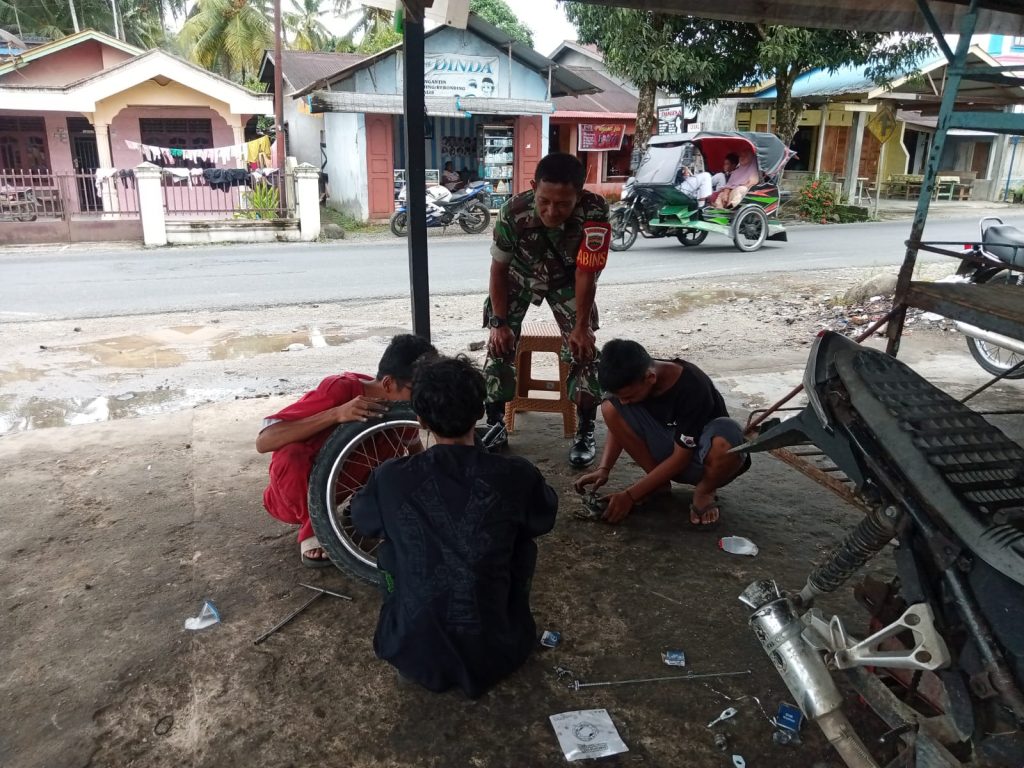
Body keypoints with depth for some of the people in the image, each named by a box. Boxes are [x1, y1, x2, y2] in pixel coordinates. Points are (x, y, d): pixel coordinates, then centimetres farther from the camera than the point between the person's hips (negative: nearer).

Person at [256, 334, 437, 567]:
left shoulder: (395, 407, -15)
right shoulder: (340, 389, -32)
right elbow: (263, 441, -37)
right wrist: (336, 413, -47)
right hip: (292, 496, -4)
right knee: (290, 455, -38)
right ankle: (312, 530, -11)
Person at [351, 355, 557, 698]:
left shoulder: (390, 478, -14)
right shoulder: (517, 475, -14)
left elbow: (362, 521, 10)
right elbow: (543, 521, 9)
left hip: (414, 655, 0)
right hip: (496, 653, 0)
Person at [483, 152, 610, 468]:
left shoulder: (594, 212, -38)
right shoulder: (513, 212, -35)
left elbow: (586, 274, -27)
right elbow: (499, 267, -19)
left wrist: (581, 327, -23)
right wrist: (499, 322, -16)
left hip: (566, 279, 0)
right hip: (518, 276, 1)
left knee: (583, 349, -11)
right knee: (499, 346, -8)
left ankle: (585, 432, 4)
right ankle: (494, 425, 8)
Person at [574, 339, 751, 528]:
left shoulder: (691, 386, -31)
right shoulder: (631, 380, -16)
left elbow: (681, 457, -26)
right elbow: (619, 424, 0)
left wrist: (630, 495, -26)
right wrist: (603, 469, -17)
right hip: (667, 450, 5)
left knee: (726, 443, -42)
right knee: (610, 408, -19)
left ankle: (704, 492, -8)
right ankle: (659, 483, -4)